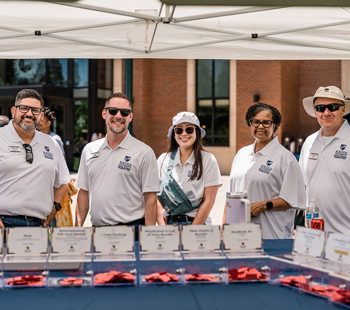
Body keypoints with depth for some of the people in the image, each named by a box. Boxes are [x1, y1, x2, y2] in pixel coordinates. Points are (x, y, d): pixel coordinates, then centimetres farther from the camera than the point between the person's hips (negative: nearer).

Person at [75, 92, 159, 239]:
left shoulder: (144, 152, -3)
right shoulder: (89, 150, 11)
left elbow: (150, 199, -6)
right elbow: (84, 192, 15)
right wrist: (78, 229, 8)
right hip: (97, 230, 4)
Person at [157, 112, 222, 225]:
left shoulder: (208, 160, 1)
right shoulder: (163, 159, 8)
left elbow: (209, 201, -4)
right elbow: (157, 197, 6)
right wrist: (163, 228, -5)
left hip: (198, 224, -2)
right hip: (168, 223, 2)